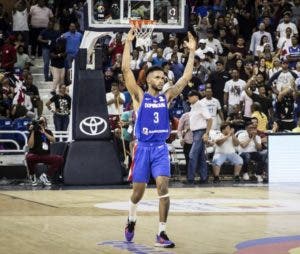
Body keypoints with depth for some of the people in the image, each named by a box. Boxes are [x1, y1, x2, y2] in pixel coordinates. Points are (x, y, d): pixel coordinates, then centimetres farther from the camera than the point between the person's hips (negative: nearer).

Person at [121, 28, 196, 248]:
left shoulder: (167, 97, 8)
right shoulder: (139, 96, 0)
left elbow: (186, 77, 5)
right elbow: (126, 70, -9)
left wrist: (192, 52, 1)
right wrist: (128, 43, -12)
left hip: (160, 148, 2)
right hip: (143, 147, -2)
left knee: (163, 187, -13)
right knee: (139, 190, 6)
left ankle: (162, 233, -10)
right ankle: (131, 220, 36)